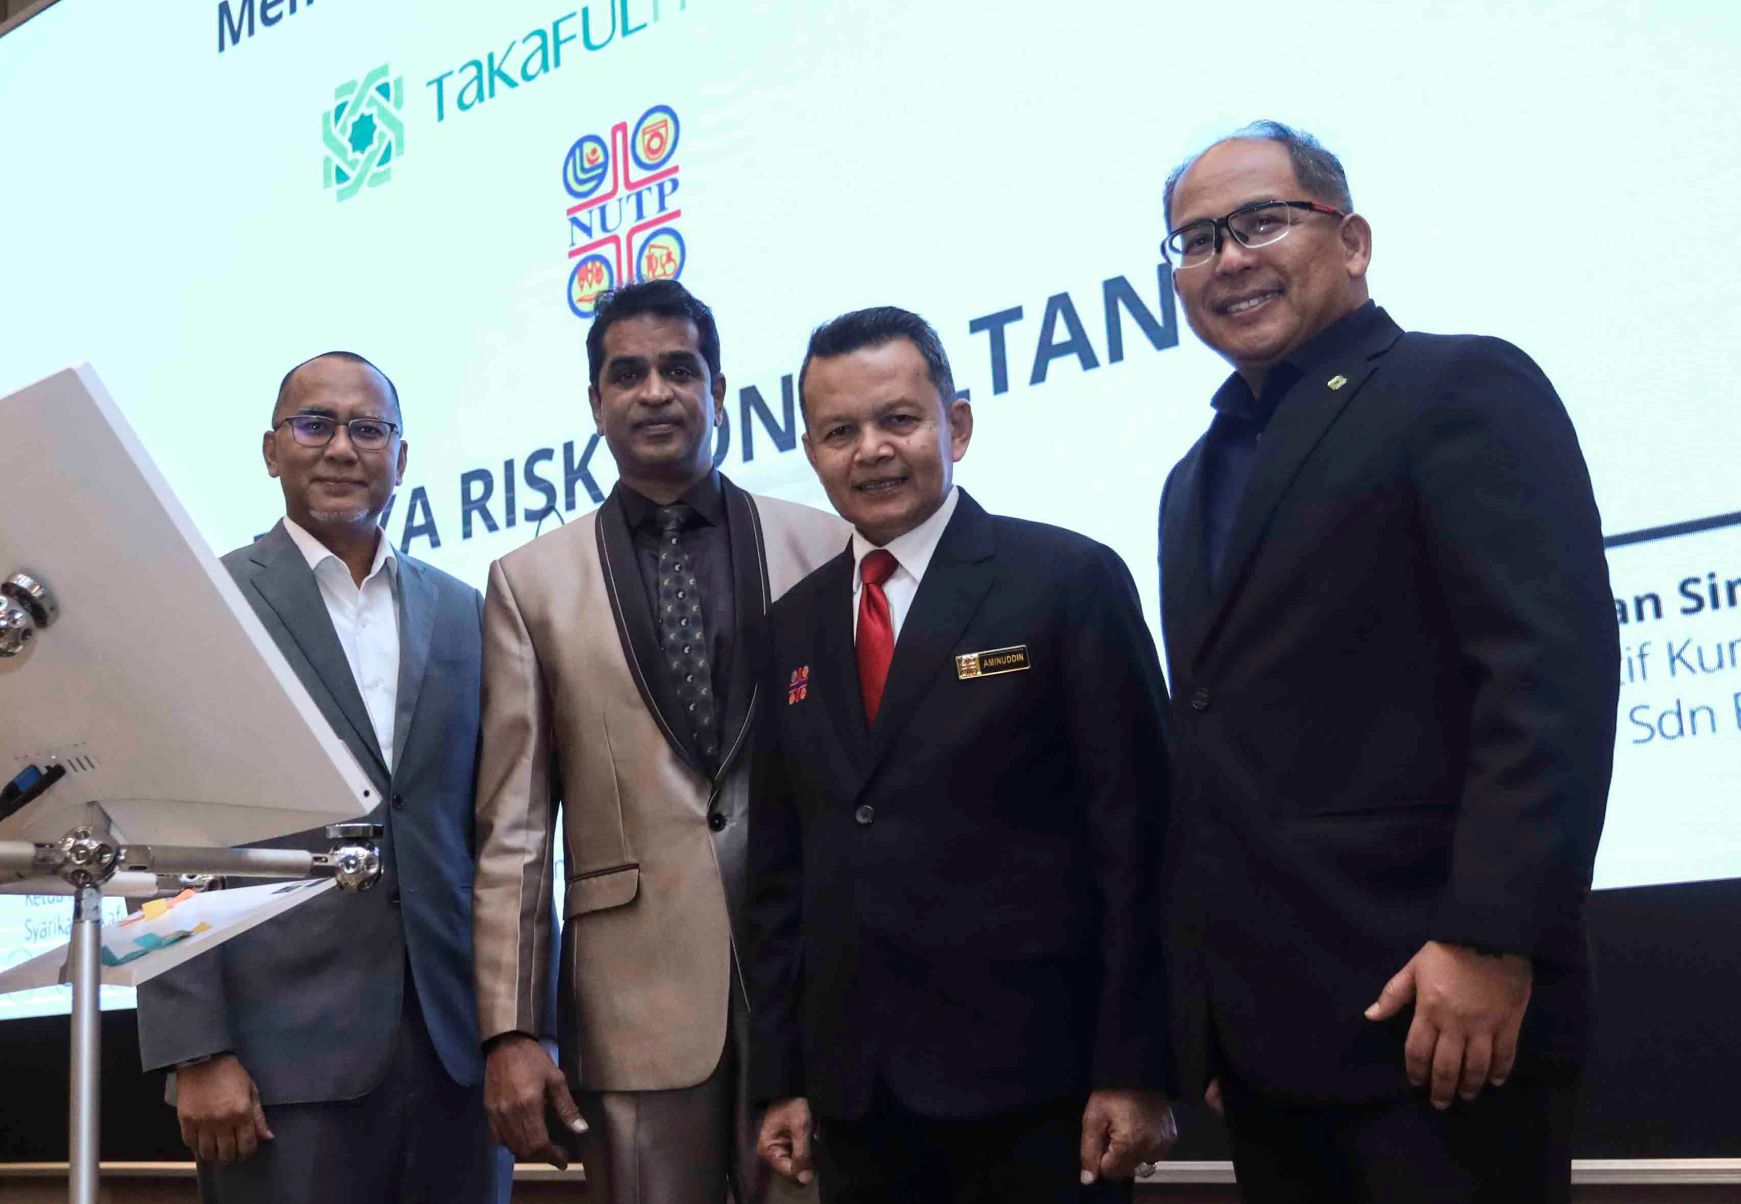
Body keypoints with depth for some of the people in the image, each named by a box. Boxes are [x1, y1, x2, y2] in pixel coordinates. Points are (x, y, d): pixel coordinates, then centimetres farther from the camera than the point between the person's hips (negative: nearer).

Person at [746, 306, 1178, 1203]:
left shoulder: (1069, 581, -5)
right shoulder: (794, 625, 11)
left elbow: (1136, 839, -7)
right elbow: (780, 865, 12)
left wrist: (1136, 1069, -11)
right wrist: (781, 1076, 8)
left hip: (1032, 1080, -4)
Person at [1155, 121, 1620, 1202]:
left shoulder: (1464, 389, -4)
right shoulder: (1196, 481, 20)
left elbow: (1553, 674, -15)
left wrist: (1489, 940, -22)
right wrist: (1210, 1012, 15)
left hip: (1439, 1011, -7)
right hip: (1265, 1034, 7)